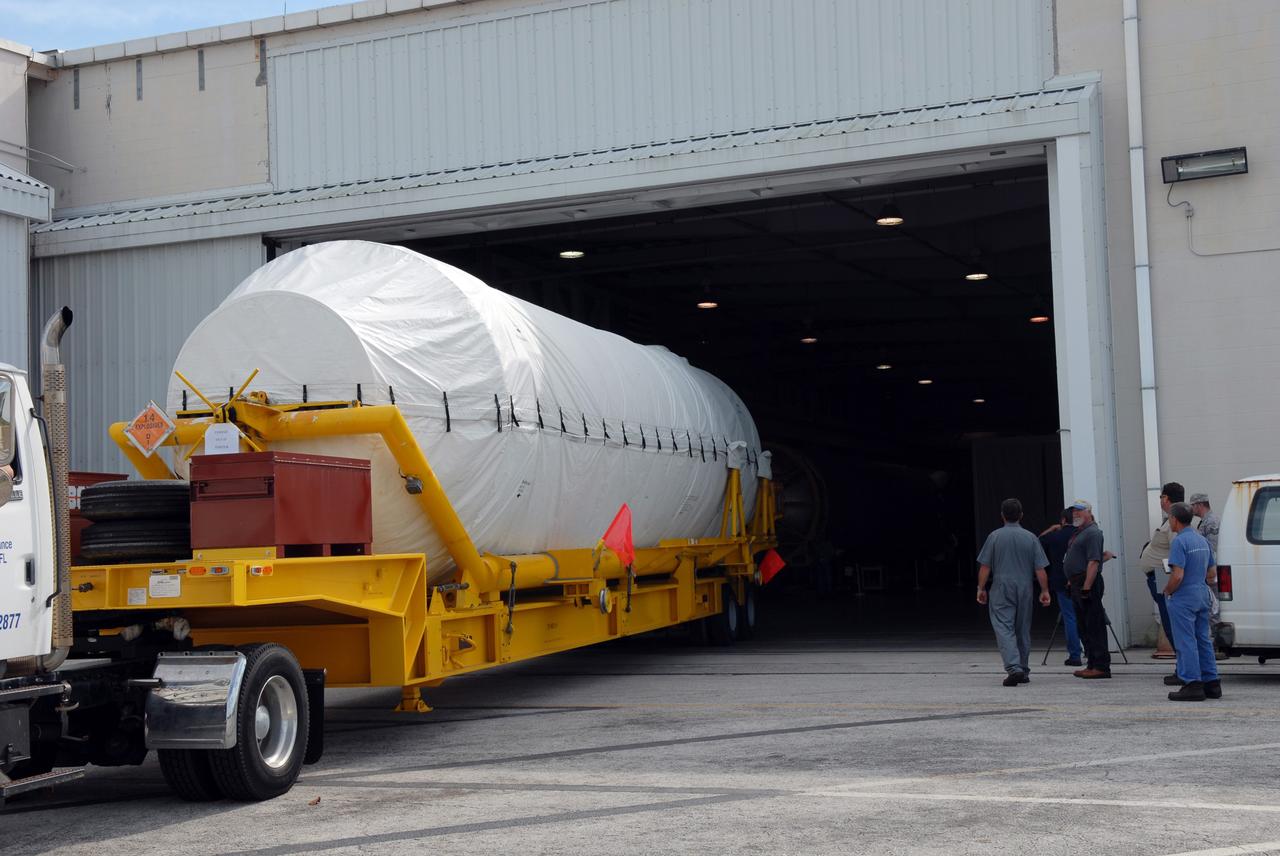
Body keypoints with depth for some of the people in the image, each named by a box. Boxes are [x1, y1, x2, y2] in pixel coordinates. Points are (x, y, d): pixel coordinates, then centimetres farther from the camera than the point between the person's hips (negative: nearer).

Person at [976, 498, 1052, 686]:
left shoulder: (995, 536, -4)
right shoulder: (1030, 538, 1)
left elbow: (985, 567, -4)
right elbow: (1040, 569, 0)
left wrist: (981, 589, 5)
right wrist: (1045, 591, 8)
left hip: (1001, 590, -3)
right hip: (1025, 590, 3)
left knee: (1004, 629, -7)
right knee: (1023, 631, 13)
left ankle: (1013, 668, -24)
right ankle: (1024, 672, 19)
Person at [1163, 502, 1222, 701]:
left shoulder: (1179, 542, -16)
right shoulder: (1202, 540, 12)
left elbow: (1177, 575, -22)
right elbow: (1212, 573, 17)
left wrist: (1167, 591, -6)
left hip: (1184, 598, -9)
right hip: (1202, 595, 9)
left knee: (1186, 642, -4)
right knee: (1203, 640, 13)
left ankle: (1192, 685, -5)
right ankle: (1211, 683, 15)